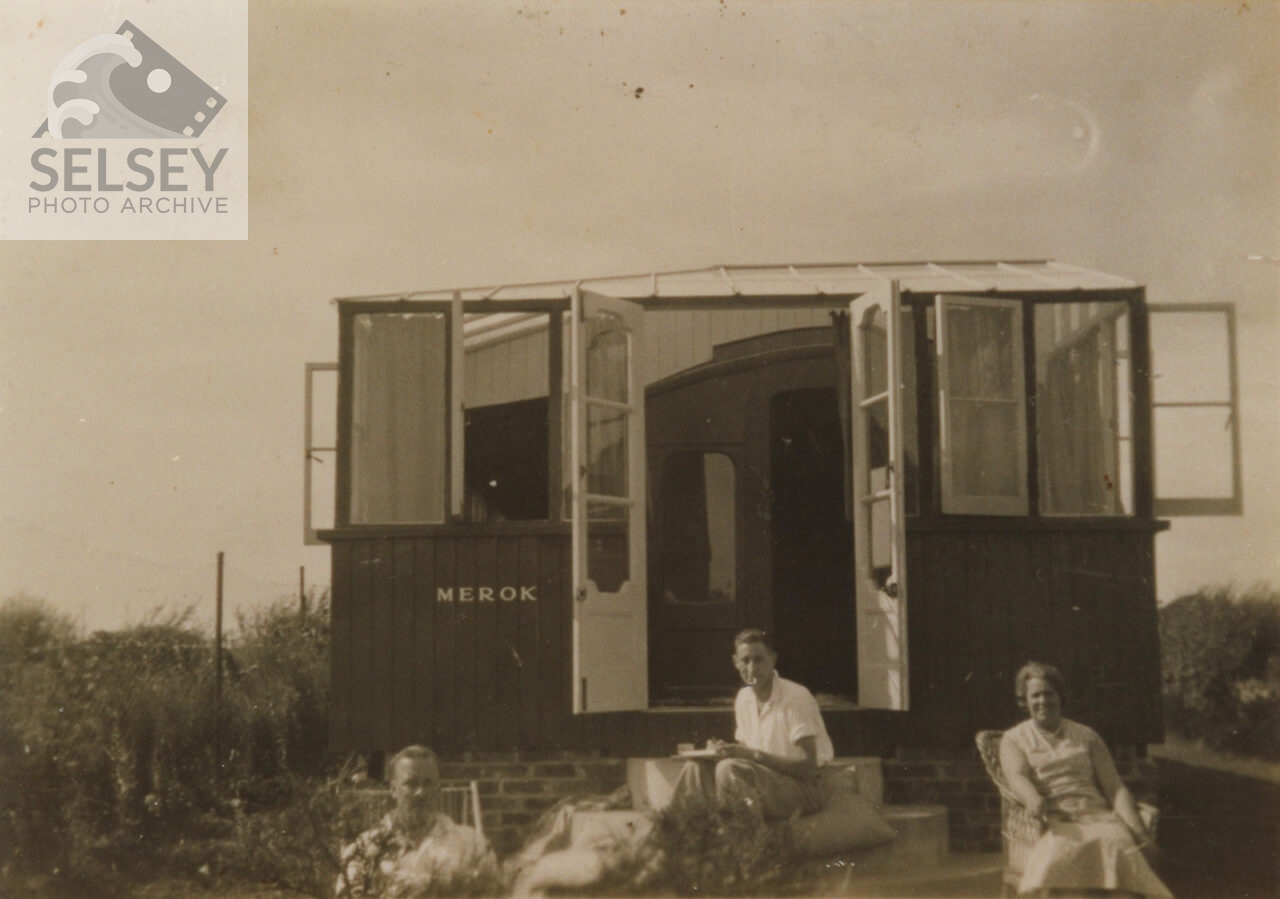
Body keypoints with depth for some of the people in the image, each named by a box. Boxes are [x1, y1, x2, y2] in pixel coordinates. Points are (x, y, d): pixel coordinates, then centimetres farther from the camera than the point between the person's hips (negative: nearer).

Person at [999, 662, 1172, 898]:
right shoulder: (1013, 739, 15)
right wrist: (1033, 800, -30)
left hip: (1096, 816, 2)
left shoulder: (1086, 736, 22)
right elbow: (1017, 776, -5)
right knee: (1058, 852, -38)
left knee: (1117, 845, -34)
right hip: (1052, 822, -2)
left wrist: (1138, 831, -4)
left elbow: (1114, 786, 13)